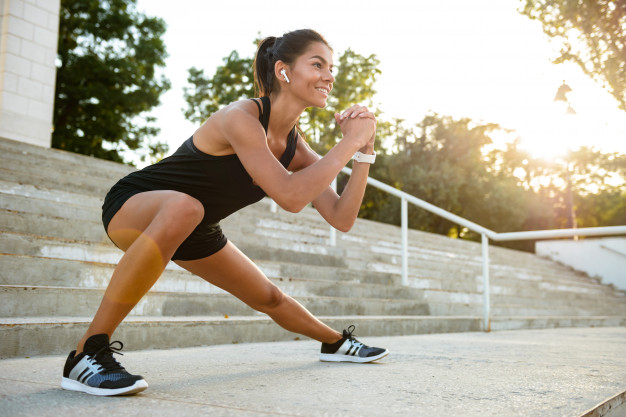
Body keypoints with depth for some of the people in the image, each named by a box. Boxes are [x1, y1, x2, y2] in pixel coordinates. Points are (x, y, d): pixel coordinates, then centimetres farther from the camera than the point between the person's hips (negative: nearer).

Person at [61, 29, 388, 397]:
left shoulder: (295, 147, -5)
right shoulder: (241, 117, -29)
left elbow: (342, 219, -7)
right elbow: (290, 196, -40)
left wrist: (365, 151, -15)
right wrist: (350, 142, -31)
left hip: (194, 230, 8)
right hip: (131, 206, -7)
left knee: (270, 298, 16)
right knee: (183, 207, -43)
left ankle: (335, 342, 45)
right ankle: (88, 353, -36)